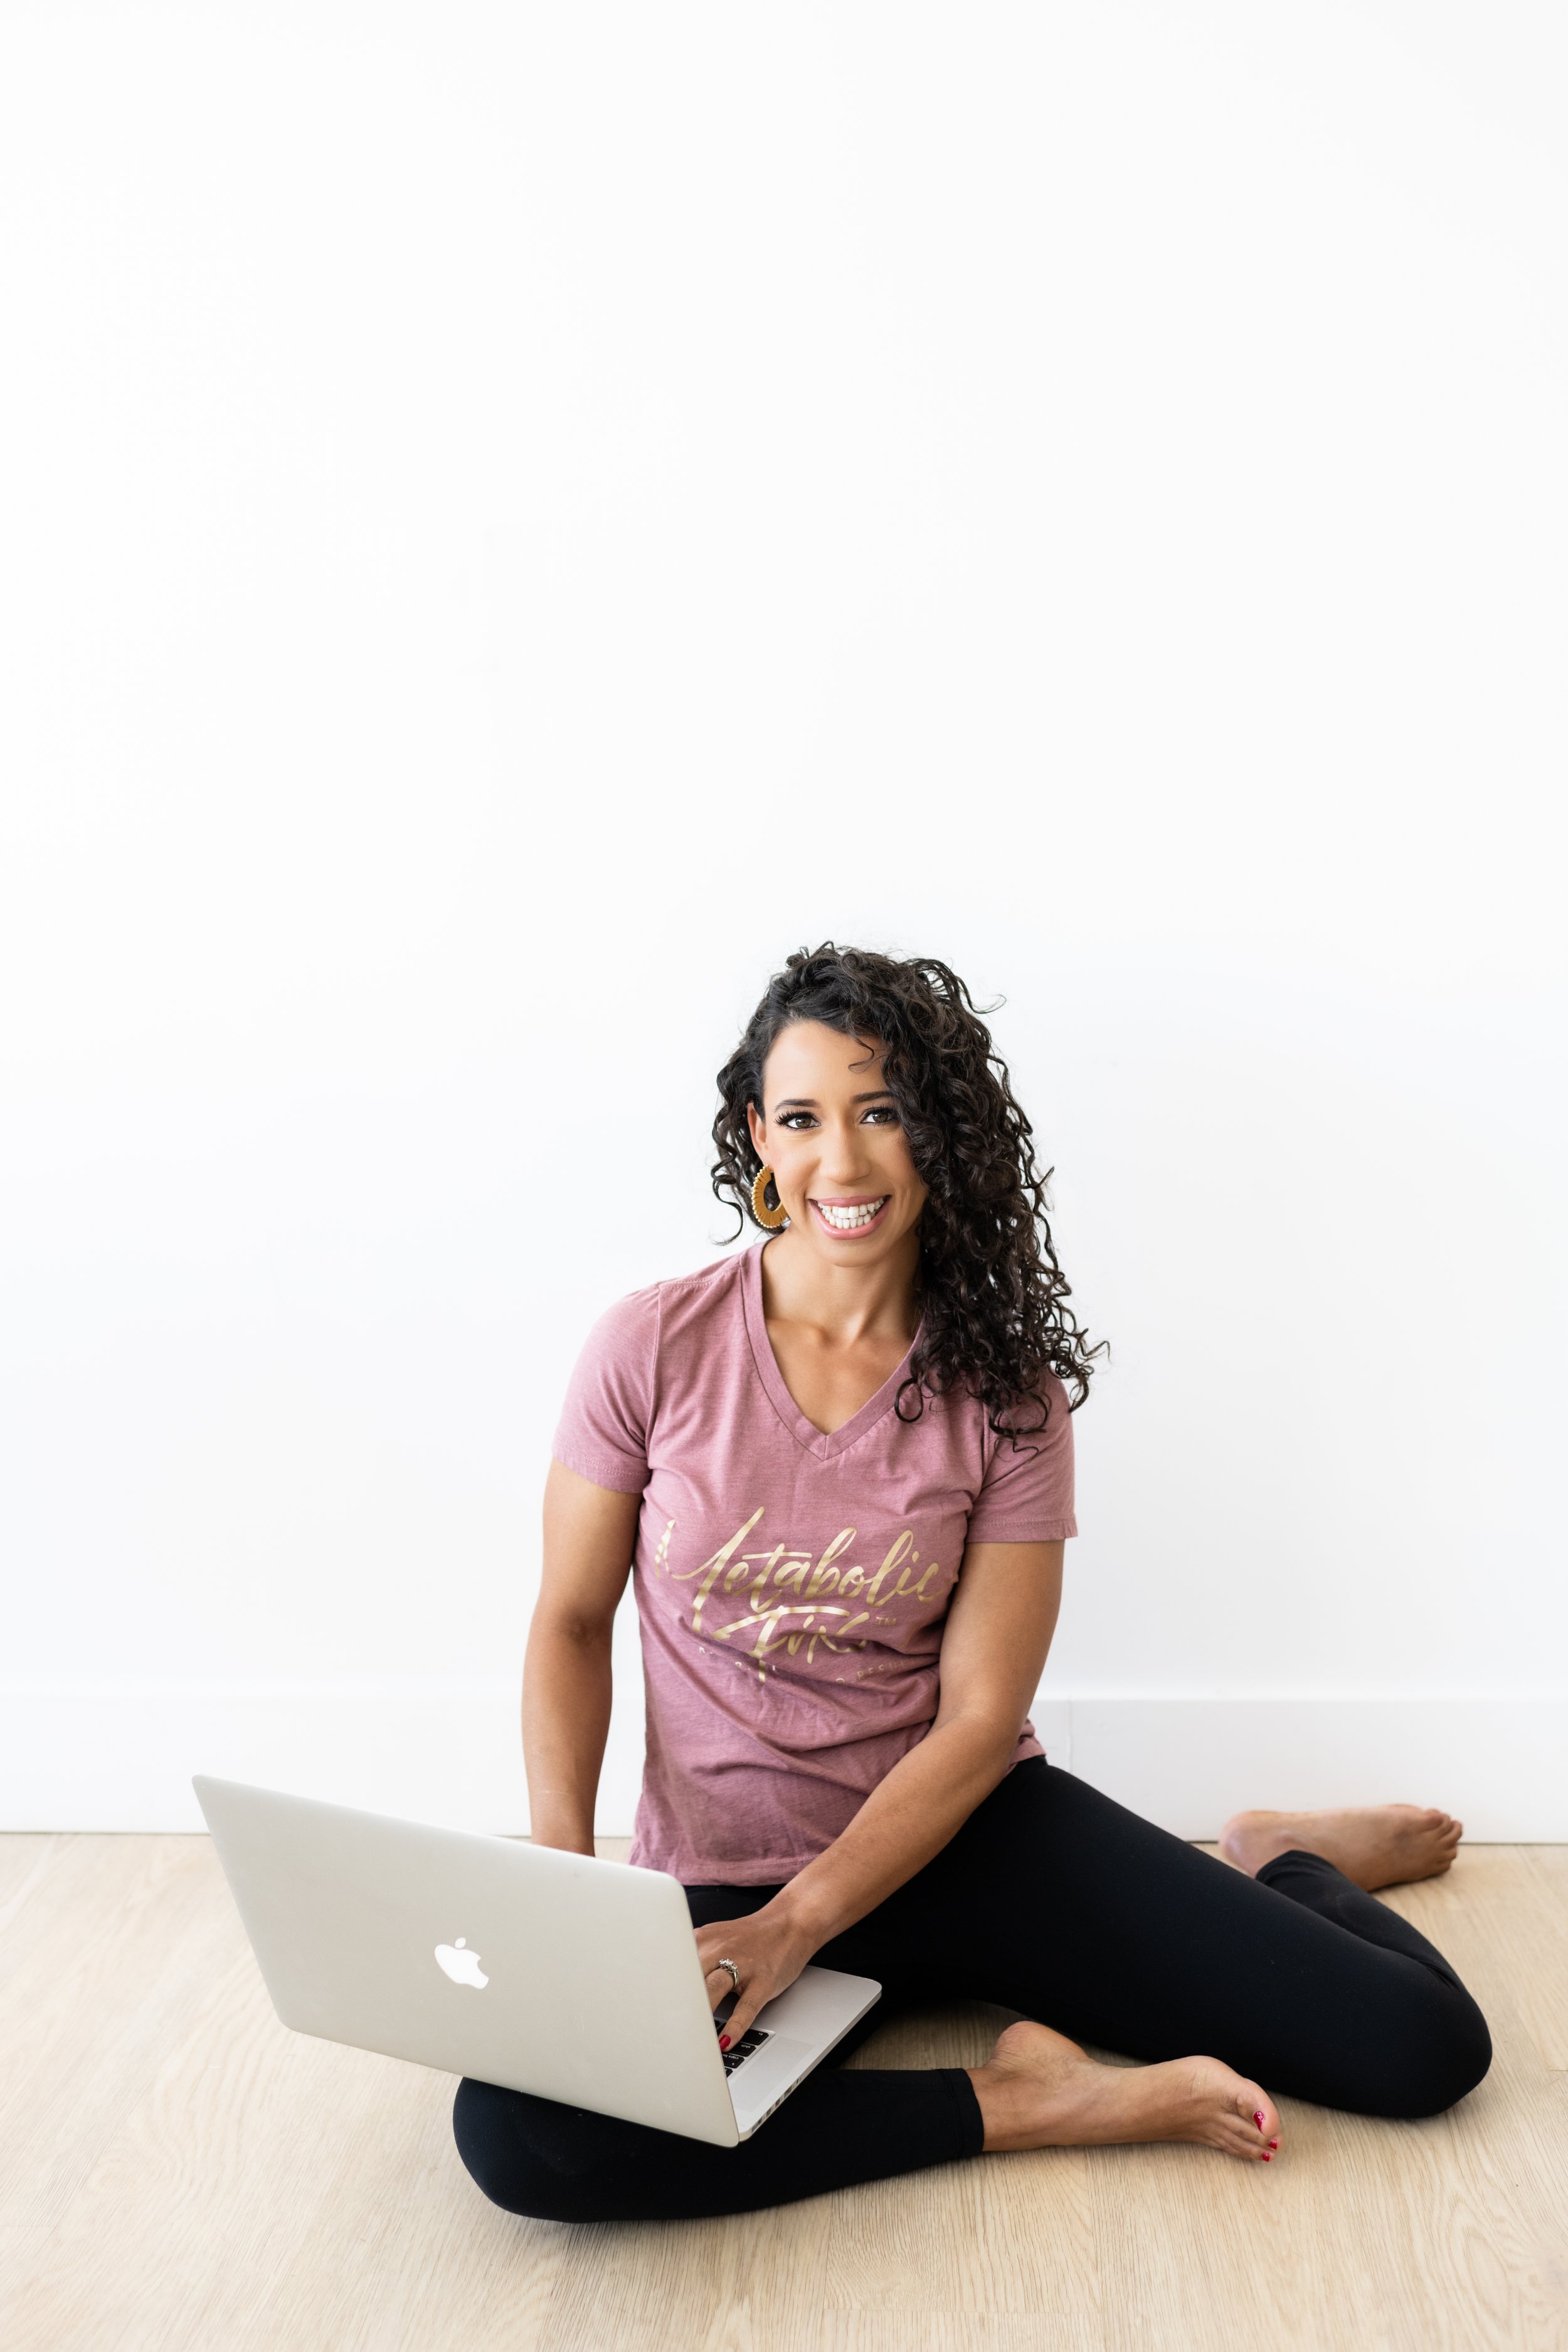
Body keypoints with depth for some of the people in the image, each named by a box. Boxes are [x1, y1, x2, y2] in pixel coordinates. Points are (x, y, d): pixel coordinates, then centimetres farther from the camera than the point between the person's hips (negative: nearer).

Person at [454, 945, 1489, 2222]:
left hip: (966, 1832, 0)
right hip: (725, 1870, 0)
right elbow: (572, 1622, 1)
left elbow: (980, 1716, -8)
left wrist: (792, 1927, -20)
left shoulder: (1006, 1391, -5)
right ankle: (1015, 2102, -14)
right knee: (516, 2131, -32)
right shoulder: (655, 1349, -7)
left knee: (1423, 2045, -13)